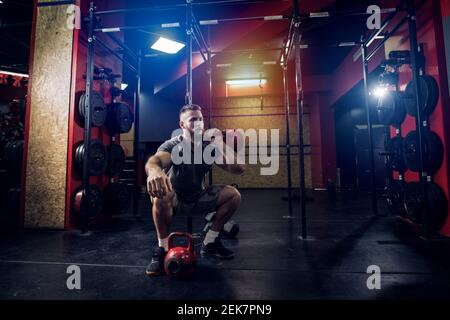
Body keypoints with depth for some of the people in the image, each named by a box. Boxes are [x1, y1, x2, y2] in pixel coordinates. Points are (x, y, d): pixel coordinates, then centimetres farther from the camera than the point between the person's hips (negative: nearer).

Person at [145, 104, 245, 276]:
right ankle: (162, 248, -14)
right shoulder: (172, 145, -19)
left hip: (199, 198, 4)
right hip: (175, 199, -4)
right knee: (161, 194, -37)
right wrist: (154, 171, -69)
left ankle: (209, 243, 3)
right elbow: (154, 160, -44)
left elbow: (239, 169, -14)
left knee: (233, 195, -13)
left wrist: (221, 144, -26)